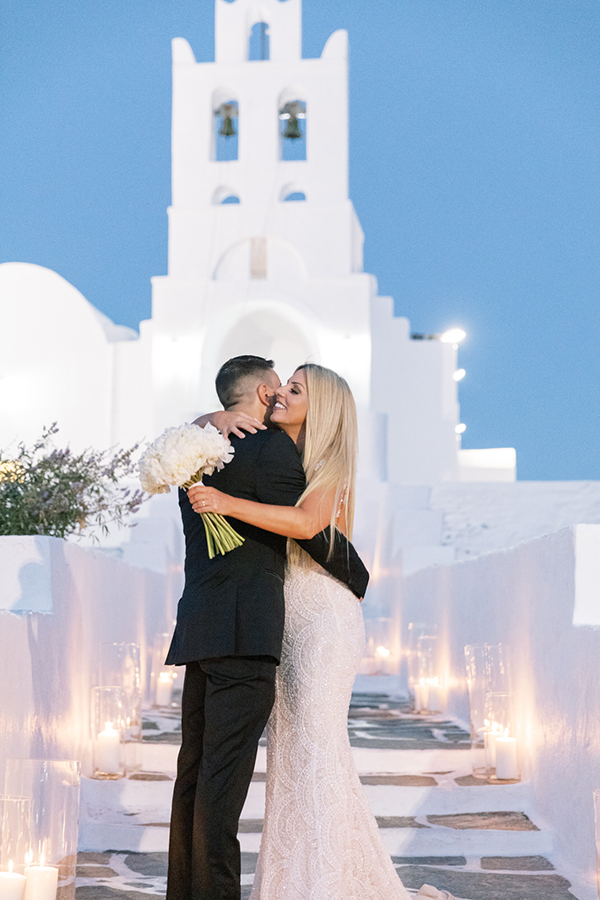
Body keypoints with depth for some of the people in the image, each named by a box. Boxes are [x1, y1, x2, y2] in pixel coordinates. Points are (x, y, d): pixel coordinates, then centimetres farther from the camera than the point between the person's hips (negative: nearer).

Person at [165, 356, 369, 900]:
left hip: (198, 629, 8)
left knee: (194, 773, 11)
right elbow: (316, 533, -5)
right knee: (224, 774, -8)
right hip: (244, 631, -8)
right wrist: (358, 576, 11)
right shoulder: (272, 448, -7)